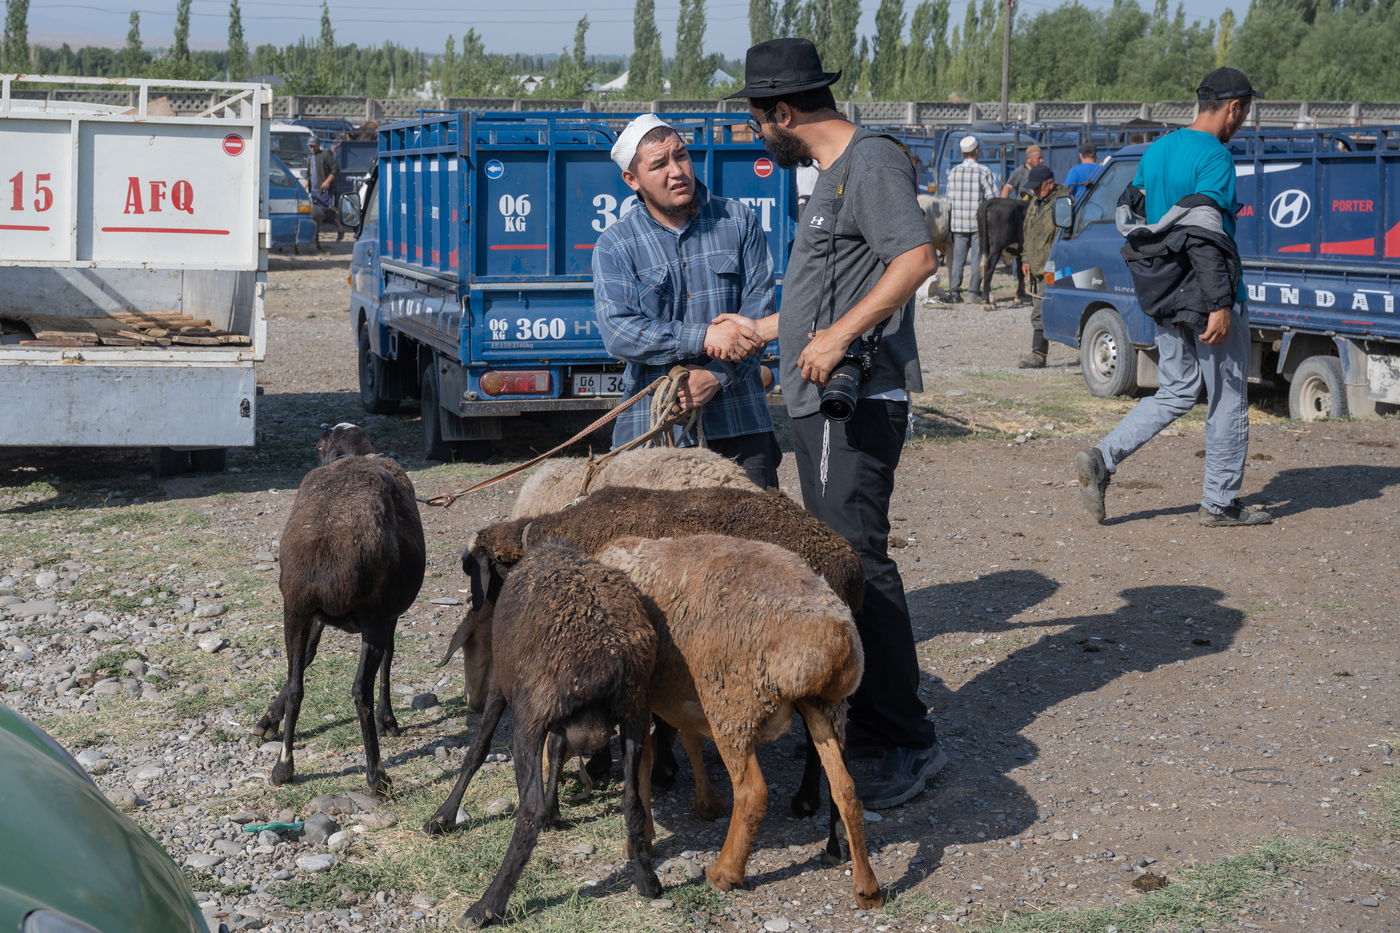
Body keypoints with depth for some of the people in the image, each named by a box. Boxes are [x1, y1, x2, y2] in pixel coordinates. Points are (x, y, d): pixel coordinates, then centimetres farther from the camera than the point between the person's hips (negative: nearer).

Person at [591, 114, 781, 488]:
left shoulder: (739, 221, 7)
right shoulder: (614, 246, 2)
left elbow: (758, 309, 0)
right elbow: (618, 333, -10)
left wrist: (717, 374, -14)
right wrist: (703, 338, -21)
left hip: (739, 421, 1)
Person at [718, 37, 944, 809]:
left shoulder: (871, 160, -9)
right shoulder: (831, 174, 21)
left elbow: (916, 259, -22)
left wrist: (840, 335, -26)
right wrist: (754, 332, 34)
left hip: (858, 401, -11)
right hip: (821, 400, 11)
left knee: (858, 562, -12)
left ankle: (909, 742, -7)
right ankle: (870, 725, 20)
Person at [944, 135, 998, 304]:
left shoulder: (953, 172, 4)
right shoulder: (984, 171, -8)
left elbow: (949, 198, 7)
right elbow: (991, 197, -9)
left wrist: (950, 219, 15)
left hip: (958, 222, 3)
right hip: (978, 221, -3)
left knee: (957, 258, 7)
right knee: (978, 258, 3)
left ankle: (954, 291, 2)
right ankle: (975, 291, 2)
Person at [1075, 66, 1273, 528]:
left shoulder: (1155, 150, 11)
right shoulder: (1215, 158, -15)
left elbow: (1133, 218, 15)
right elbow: (1206, 235, -22)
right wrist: (1219, 306, -23)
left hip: (1165, 298, 8)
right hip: (1206, 298, -8)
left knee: (1177, 391, 15)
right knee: (1228, 399, 5)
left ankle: (1102, 458, -2)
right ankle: (1220, 503, 13)